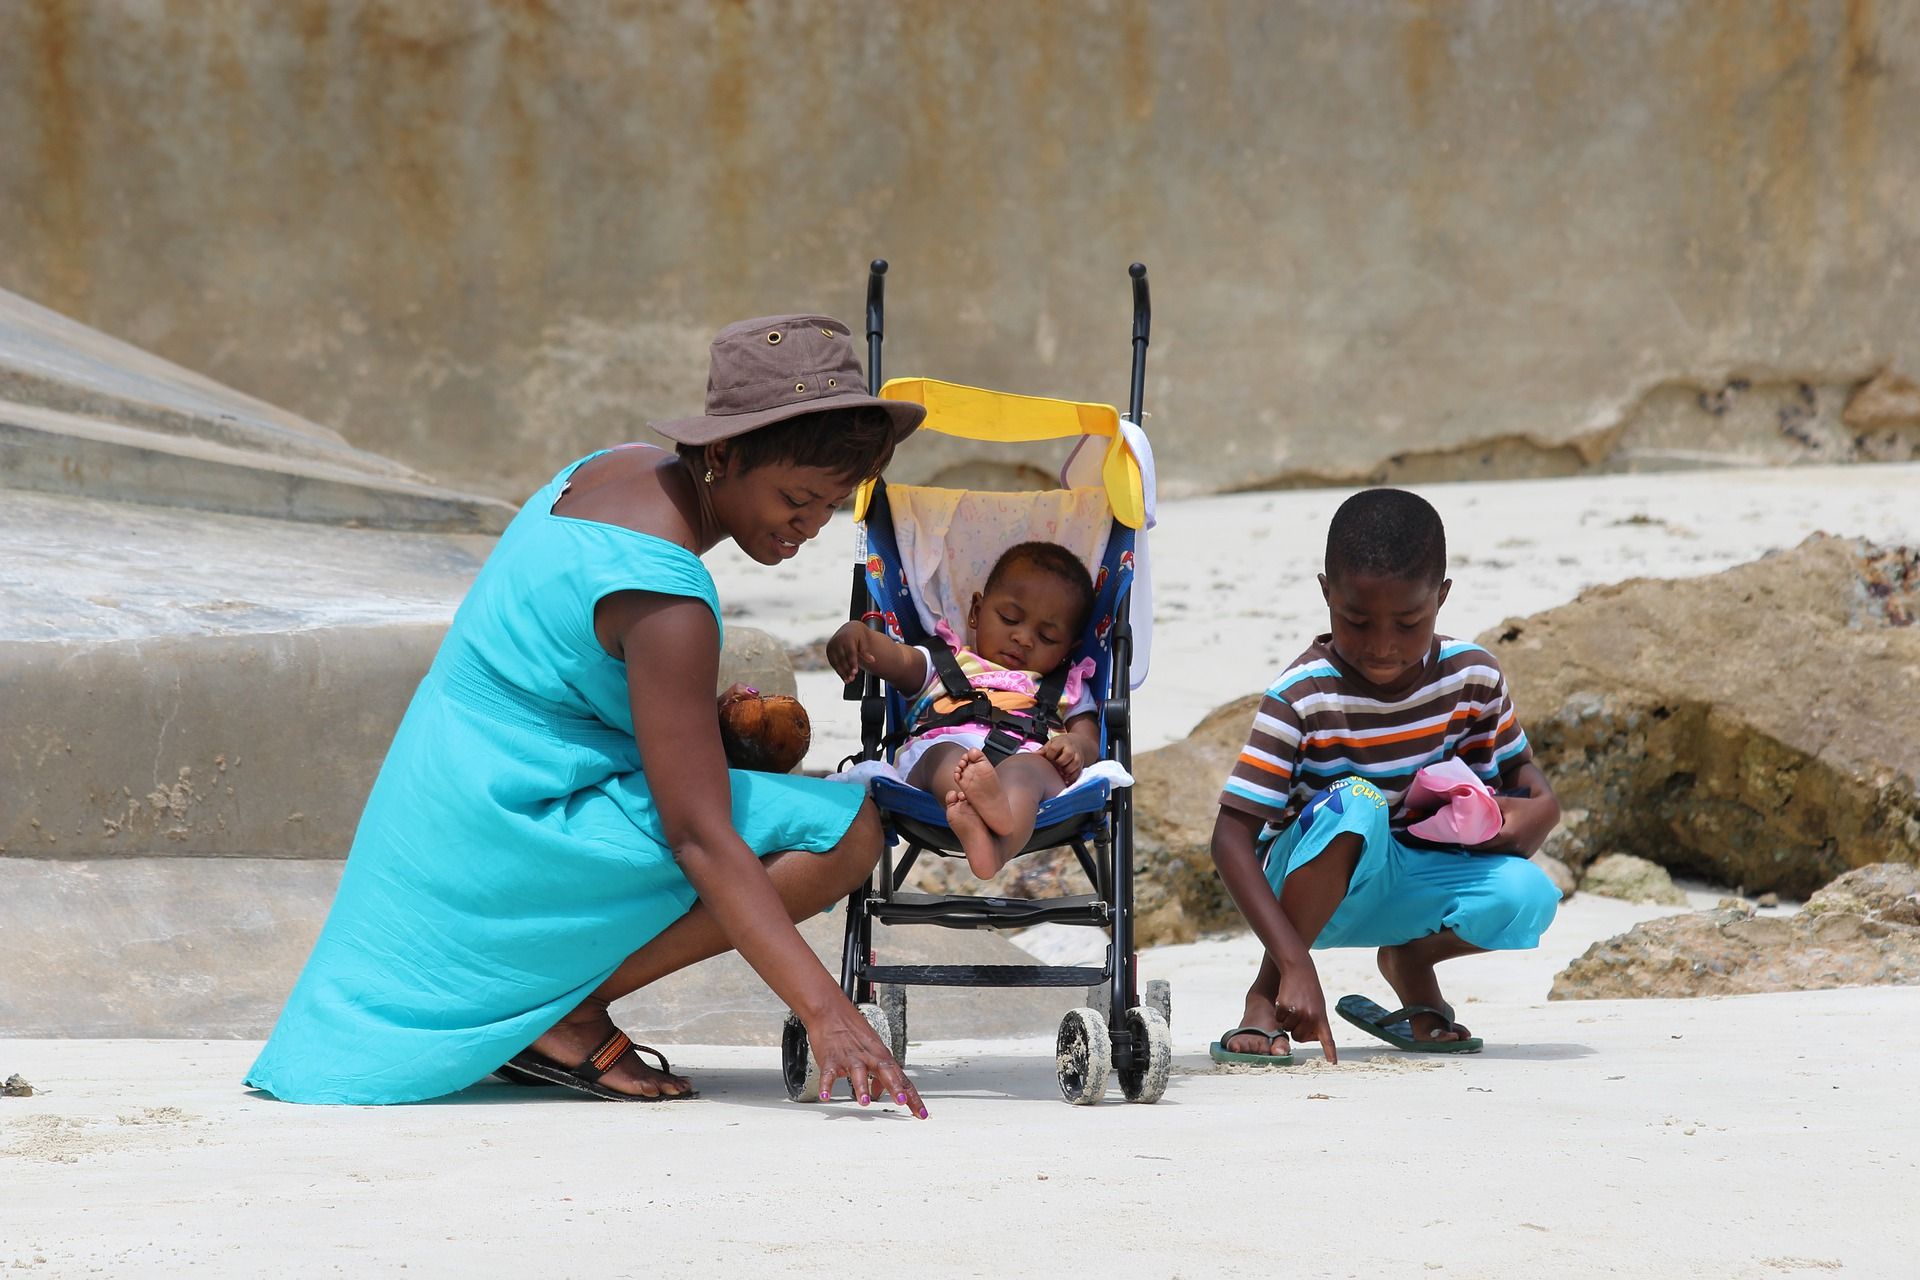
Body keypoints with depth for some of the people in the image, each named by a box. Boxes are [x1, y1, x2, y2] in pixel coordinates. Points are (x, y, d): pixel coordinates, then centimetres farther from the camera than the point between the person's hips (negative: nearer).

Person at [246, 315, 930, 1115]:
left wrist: (710, 718, 12)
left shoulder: (617, 472, 5)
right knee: (844, 833, -17)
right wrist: (825, 1014, -31)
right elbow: (698, 839, -27)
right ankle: (564, 1013, -12)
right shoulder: (662, 597, -23)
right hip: (516, 833, -10)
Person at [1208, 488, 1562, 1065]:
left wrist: (1530, 816, -23)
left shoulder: (1471, 677, -9)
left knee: (1527, 897, -27)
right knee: (1355, 802, -36)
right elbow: (1232, 837, -27)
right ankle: (1266, 996, -20)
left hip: (1417, 882, 4)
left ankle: (1410, 963, 7)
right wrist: (1295, 963, -38)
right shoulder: (1302, 697, -22)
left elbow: (1534, 789, 5)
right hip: (1310, 882, -4)